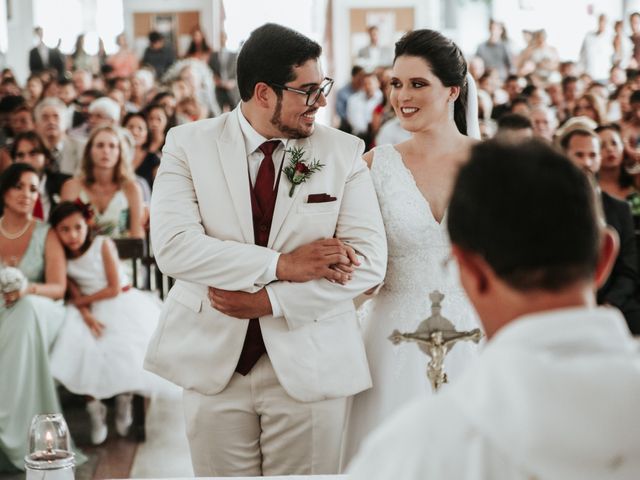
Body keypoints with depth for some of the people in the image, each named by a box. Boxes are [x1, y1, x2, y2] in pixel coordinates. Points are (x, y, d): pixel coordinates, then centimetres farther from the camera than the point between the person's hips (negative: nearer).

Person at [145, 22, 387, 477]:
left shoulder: (344, 152, -1)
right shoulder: (190, 144, -2)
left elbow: (370, 261, -8)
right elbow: (173, 246, -14)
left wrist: (270, 301, -15)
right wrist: (281, 264, -21)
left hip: (311, 365, 0)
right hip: (215, 359, 0)